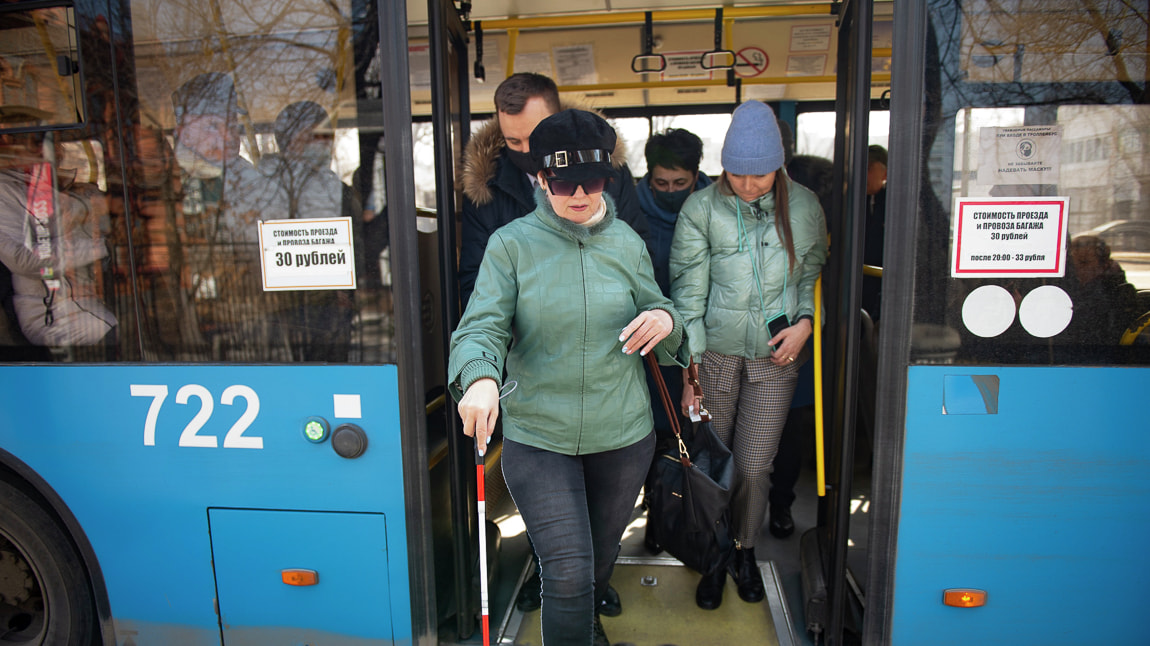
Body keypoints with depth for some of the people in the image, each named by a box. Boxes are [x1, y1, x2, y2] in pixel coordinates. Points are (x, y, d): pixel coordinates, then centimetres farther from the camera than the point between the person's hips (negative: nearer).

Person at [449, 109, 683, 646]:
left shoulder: (626, 243, 4)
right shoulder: (510, 244, -6)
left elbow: (654, 315, 11)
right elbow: (483, 323, -13)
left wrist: (664, 319, -15)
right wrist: (479, 376, -34)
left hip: (623, 434, 4)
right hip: (537, 436, -3)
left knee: (603, 548, 24)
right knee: (567, 571, -6)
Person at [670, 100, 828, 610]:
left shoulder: (803, 206, 1)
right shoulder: (701, 209, -6)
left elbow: (815, 272, 15)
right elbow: (688, 290, -6)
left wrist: (806, 322, -2)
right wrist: (690, 367, -9)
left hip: (775, 356, 1)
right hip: (716, 352, -1)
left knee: (755, 466, 5)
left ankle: (744, 550, 32)